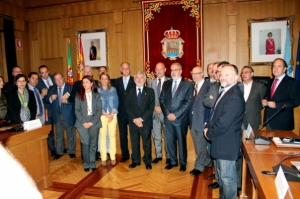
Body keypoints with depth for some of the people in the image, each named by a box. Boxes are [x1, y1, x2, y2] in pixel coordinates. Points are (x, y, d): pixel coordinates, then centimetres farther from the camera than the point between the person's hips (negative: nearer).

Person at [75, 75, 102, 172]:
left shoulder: (97, 95, 6)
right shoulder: (79, 95, 5)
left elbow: (99, 110, 0)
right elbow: (77, 110, 0)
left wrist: (92, 122, -10)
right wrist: (83, 122, -11)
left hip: (94, 122, 1)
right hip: (82, 123, -1)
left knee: (93, 144, 5)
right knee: (86, 143, -6)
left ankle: (92, 164, 18)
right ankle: (86, 164, 11)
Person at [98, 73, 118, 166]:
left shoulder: (113, 90, 8)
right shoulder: (97, 90, 4)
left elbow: (116, 103, 4)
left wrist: (112, 114, -9)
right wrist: (106, 114, -10)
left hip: (113, 115, 1)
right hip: (102, 116, -1)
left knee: (112, 136, 2)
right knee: (102, 136, -1)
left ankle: (113, 157, 11)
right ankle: (103, 158, 8)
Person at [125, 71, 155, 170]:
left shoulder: (150, 91, 2)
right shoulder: (130, 91, 8)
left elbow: (151, 108, -6)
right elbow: (127, 107, 1)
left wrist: (141, 118, -14)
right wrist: (135, 119, -11)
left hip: (146, 122, -2)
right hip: (133, 122, 2)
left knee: (147, 142, 8)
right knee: (134, 142, 11)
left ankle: (148, 161, 23)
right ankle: (136, 161, 26)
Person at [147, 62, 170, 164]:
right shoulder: (150, 82, 9)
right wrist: (155, 107, -7)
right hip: (154, 112, 3)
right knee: (156, 136, 12)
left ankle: (169, 156, 21)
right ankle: (158, 155, 26)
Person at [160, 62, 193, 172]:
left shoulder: (188, 84, -3)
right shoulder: (166, 84, 10)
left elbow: (189, 102, -10)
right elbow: (162, 99, 7)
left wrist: (176, 114, -15)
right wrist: (167, 113, -7)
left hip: (180, 118, -4)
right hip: (168, 118, 4)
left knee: (181, 142, 9)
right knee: (170, 141, 11)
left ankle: (183, 163, 25)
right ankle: (173, 161, 28)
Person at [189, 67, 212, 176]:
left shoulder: (208, 86, -10)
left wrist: (207, 121, -17)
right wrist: (189, 119, 5)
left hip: (202, 120, -7)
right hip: (193, 120, 7)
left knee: (201, 144, 3)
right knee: (198, 144, 16)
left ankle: (199, 166, 16)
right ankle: (207, 162, 34)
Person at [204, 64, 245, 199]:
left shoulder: (234, 97, -24)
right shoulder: (224, 92, 10)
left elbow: (223, 123, -27)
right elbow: (215, 114, 15)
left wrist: (209, 134, -12)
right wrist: (208, 128, 0)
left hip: (227, 143, -10)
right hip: (220, 141, 10)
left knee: (227, 177, 6)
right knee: (221, 174, 24)